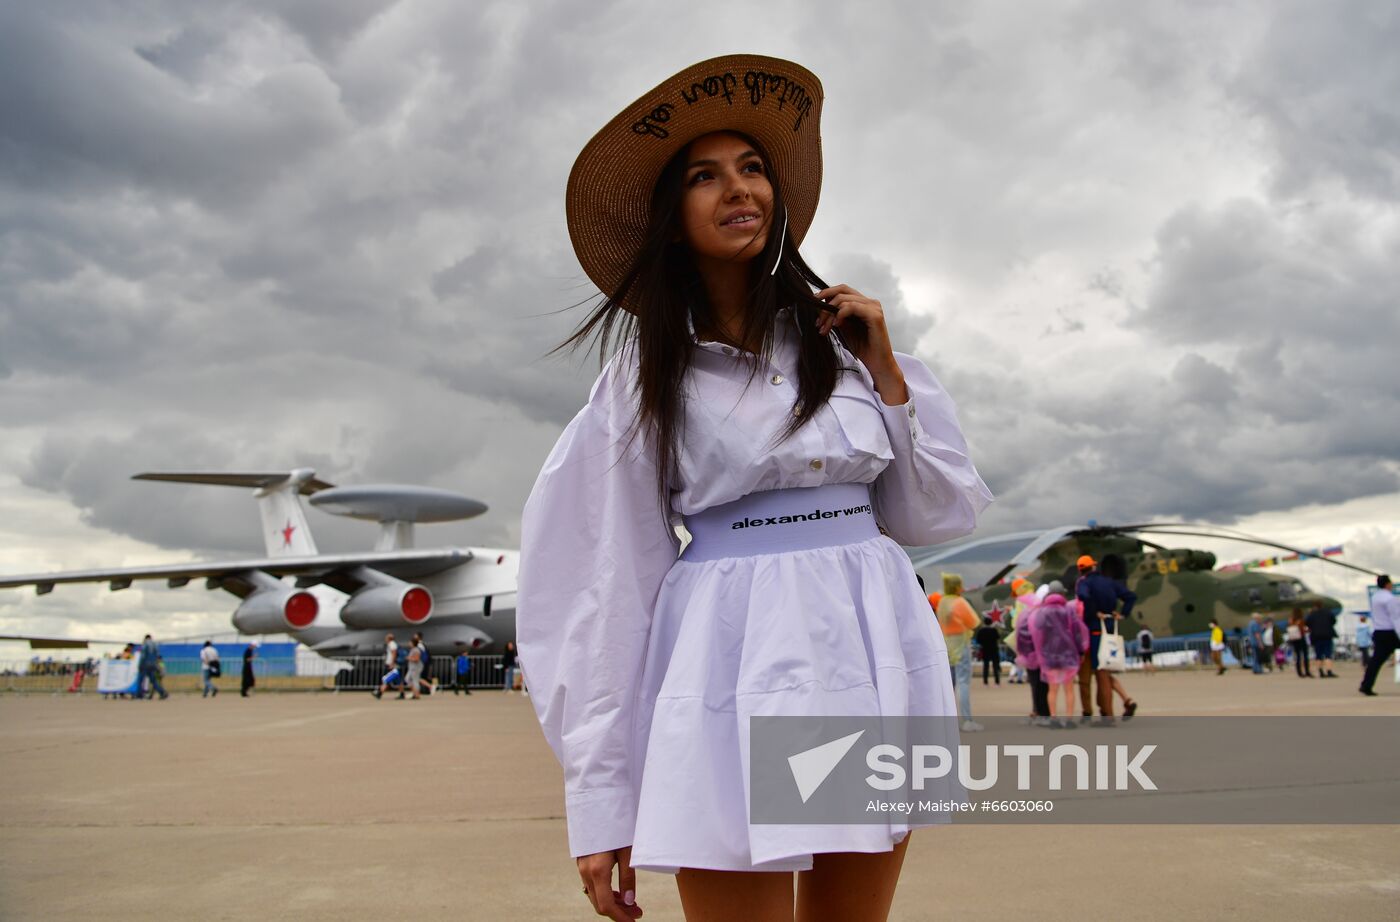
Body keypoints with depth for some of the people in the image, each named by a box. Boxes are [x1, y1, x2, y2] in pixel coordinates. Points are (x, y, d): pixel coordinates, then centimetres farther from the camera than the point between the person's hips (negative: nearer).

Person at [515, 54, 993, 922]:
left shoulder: (843, 338, 9)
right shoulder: (644, 376, 1)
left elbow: (933, 514, 10)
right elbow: (613, 581, -2)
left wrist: (886, 368, 0)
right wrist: (602, 799, -5)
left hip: (872, 655, 3)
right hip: (733, 669, -3)